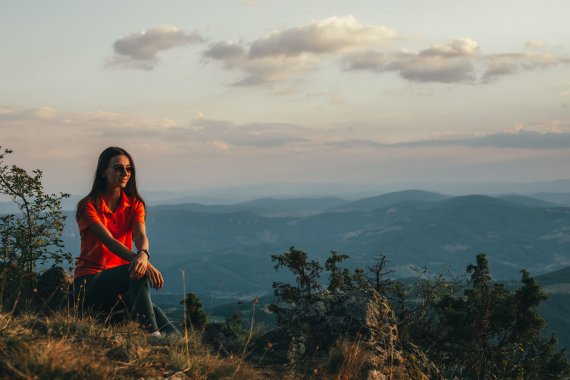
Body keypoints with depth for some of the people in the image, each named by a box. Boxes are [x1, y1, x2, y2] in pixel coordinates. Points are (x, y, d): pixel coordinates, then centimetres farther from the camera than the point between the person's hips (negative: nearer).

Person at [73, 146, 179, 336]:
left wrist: (143, 255, -40)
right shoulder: (88, 206, -8)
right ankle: (153, 335, -41)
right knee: (139, 271, -34)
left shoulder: (134, 204, 8)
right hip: (89, 283, -5)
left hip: (123, 280, 5)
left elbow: (140, 235, -13)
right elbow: (109, 241, -23)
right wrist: (144, 263, -40)